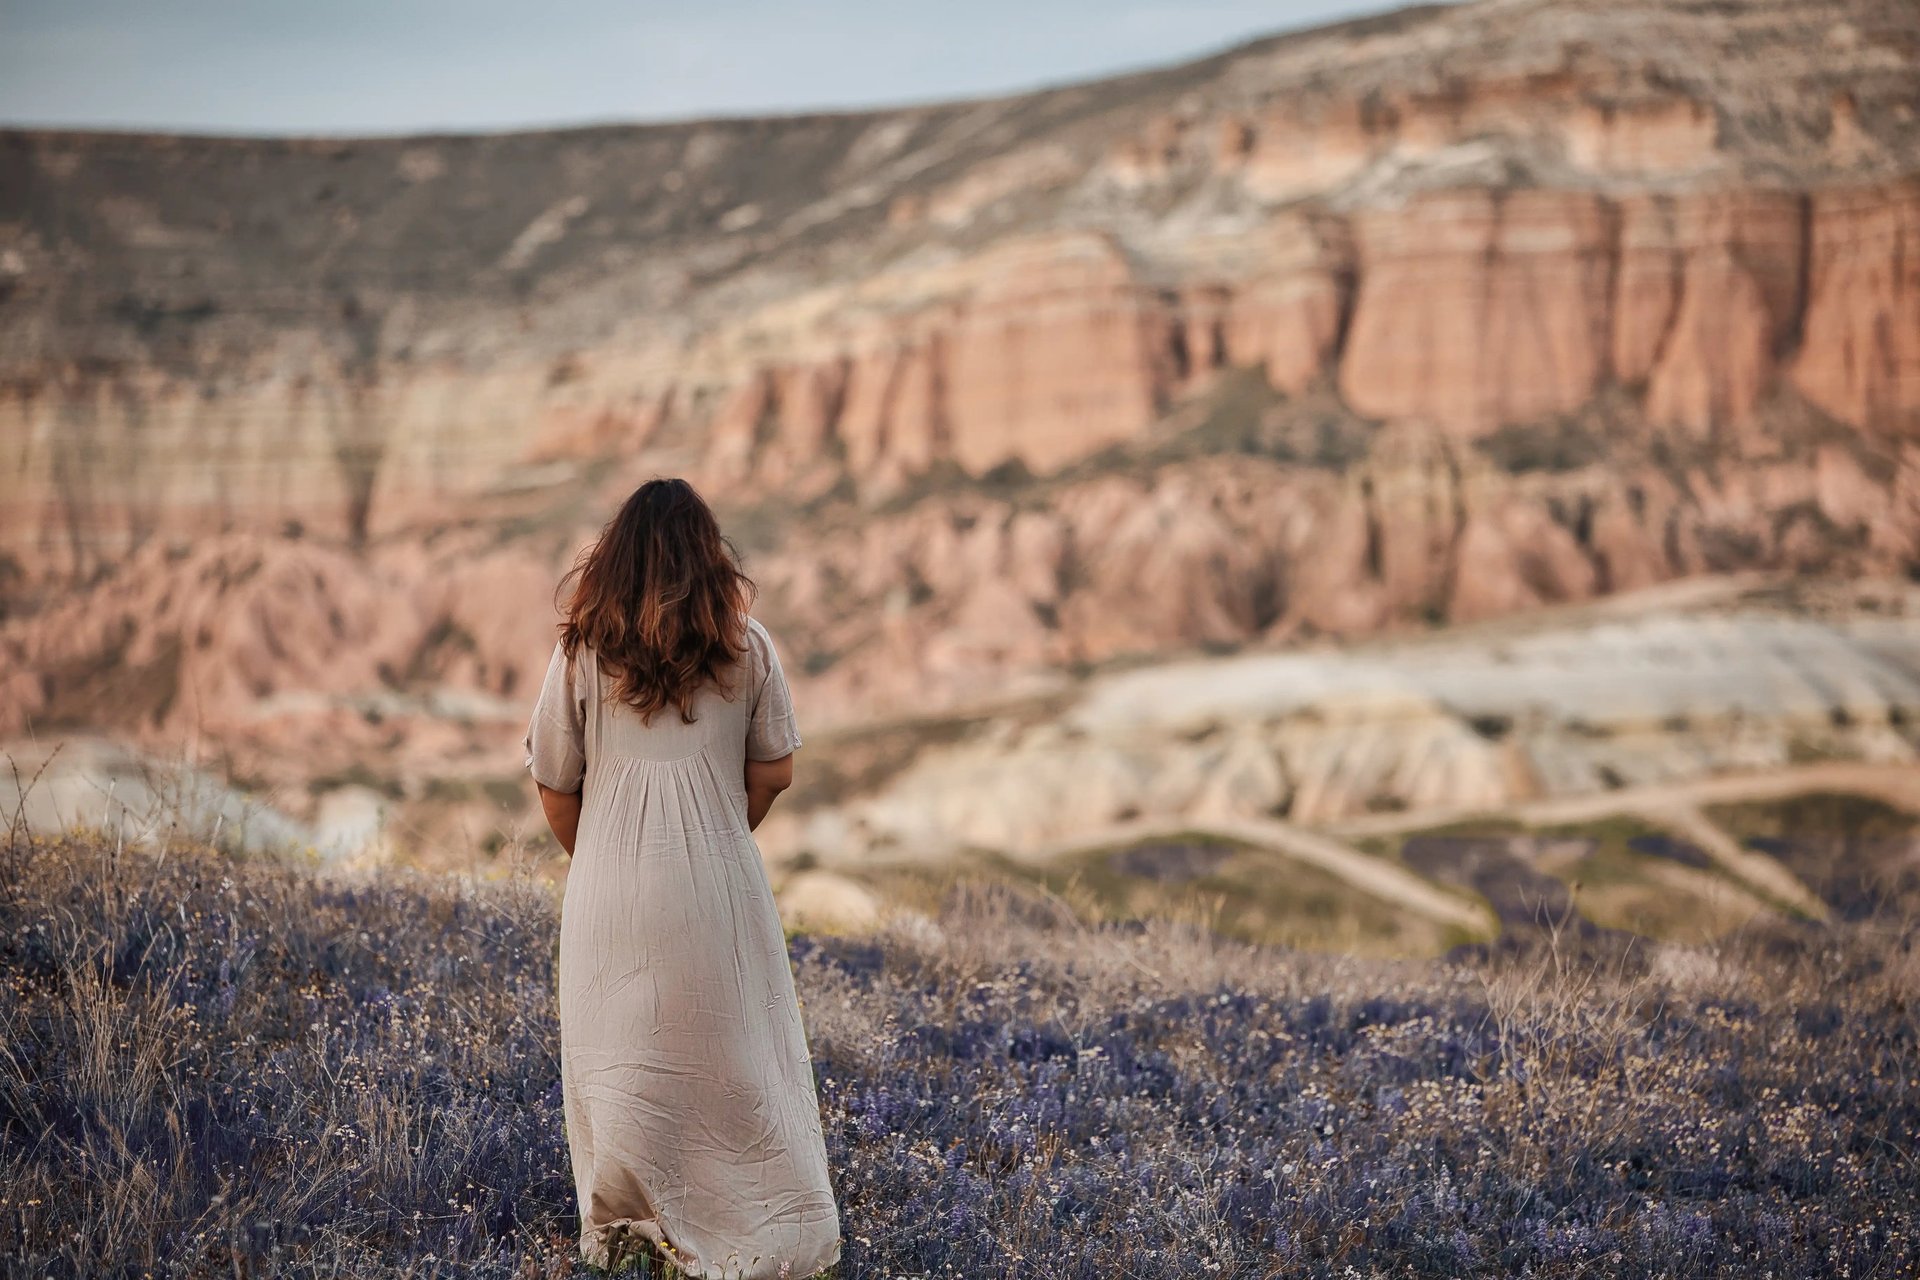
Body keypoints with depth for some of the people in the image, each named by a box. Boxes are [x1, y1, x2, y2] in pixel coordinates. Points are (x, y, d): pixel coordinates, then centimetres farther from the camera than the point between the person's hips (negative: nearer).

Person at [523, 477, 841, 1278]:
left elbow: (554, 787, 0)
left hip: (610, 881, 0)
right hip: (716, 879, 0)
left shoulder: (582, 651, -4)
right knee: (730, 1054, 9)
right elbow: (774, 772, 2)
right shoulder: (746, 648, -2)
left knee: (619, 1057, 12)